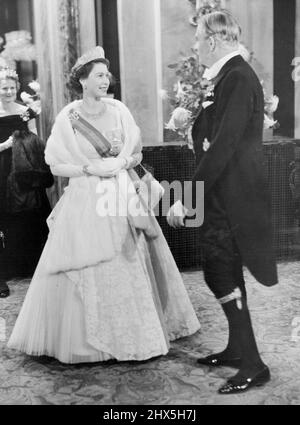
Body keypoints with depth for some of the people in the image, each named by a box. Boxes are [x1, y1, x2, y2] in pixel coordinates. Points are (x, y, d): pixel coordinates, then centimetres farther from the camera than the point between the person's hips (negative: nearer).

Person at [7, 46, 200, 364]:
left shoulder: (118, 110, 3)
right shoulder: (67, 118, -4)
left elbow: (137, 153, 9)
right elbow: (56, 167, -3)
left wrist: (120, 163, -10)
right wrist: (89, 168, -14)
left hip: (122, 197, 3)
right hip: (85, 202, -2)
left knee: (131, 264, 6)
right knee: (85, 271, 0)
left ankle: (135, 331, 22)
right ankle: (83, 336, 16)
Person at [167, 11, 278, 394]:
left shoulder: (238, 78, -18)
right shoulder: (228, 77, 11)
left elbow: (222, 147, -24)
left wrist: (187, 198, -23)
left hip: (230, 198, -10)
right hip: (221, 195, 10)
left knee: (222, 277, -3)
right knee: (224, 274, 17)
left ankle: (253, 365, 9)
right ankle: (237, 349, 31)